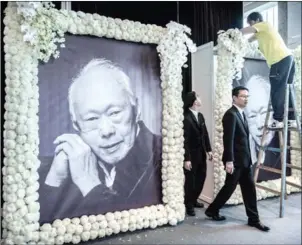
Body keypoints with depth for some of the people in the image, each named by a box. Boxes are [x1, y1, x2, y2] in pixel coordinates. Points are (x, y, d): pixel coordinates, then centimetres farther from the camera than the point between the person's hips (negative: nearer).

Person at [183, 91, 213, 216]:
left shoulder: (200, 116, 7)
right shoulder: (186, 118, -19)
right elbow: (185, 140, -20)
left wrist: (208, 149, 10)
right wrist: (187, 159, -21)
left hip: (201, 154, 8)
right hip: (191, 155, -8)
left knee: (201, 178, 16)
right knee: (190, 180, 6)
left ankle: (193, 200, 35)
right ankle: (189, 205, 23)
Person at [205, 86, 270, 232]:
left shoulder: (241, 114, 12)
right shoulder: (230, 114, -16)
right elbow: (228, 139, -22)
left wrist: (248, 157, 15)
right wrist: (229, 161, -24)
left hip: (244, 160, 9)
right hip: (235, 160, -9)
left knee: (249, 188, 11)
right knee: (229, 187, 4)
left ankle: (253, 219, 22)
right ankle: (212, 210, 23)